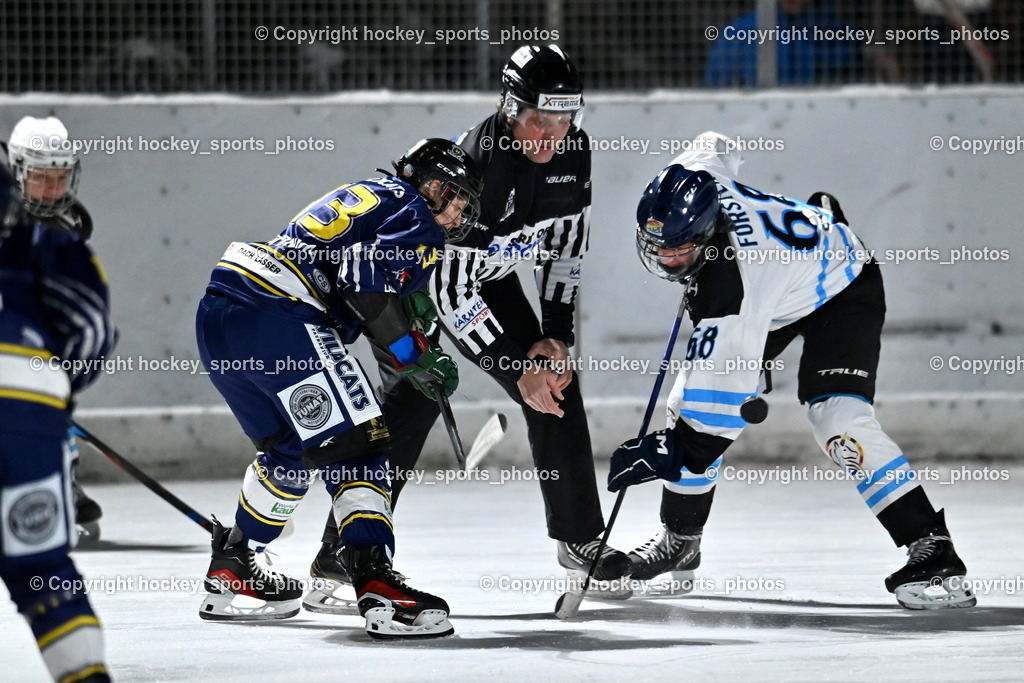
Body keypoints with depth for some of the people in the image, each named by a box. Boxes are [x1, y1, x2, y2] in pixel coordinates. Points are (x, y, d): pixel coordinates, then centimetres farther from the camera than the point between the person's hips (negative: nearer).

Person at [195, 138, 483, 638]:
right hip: (277, 317, -9)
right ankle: (376, 583, -20)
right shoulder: (416, 221, 4)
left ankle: (230, 574, 32)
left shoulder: (365, 196, 32)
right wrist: (414, 355, -5)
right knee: (355, 447, -8)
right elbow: (368, 282, -14)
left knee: (289, 448, 26)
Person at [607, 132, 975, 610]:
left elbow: (732, 391, -39)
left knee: (837, 420, -28)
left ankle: (932, 553, -26)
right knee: (689, 402, 2)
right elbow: (717, 149, 2)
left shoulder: (731, 282, -42)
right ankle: (680, 541, 21)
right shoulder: (692, 178, -24)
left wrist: (677, 453, -35)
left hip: (842, 291, -9)